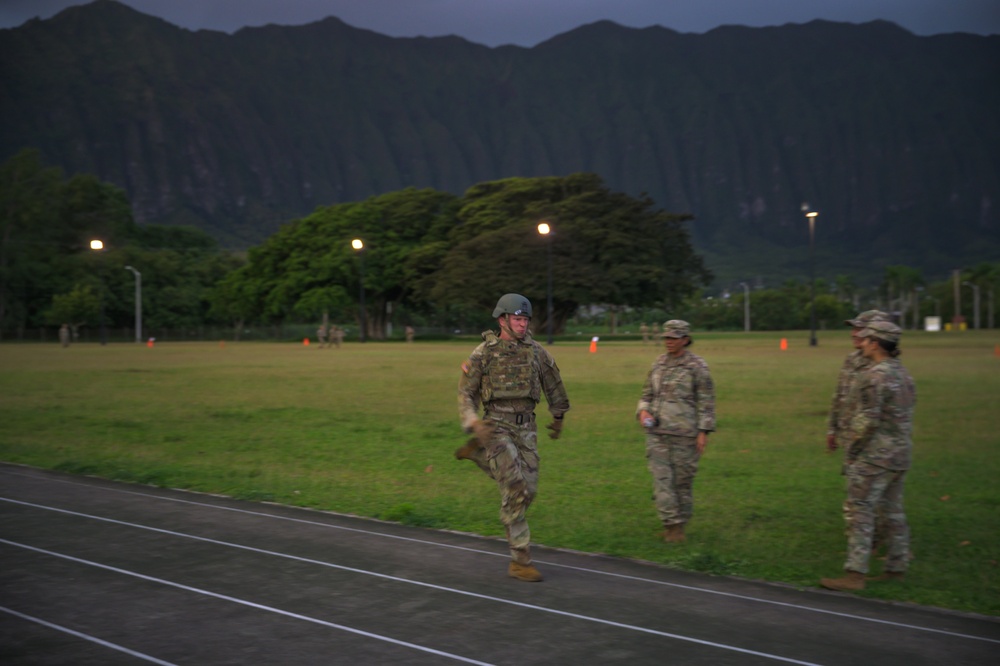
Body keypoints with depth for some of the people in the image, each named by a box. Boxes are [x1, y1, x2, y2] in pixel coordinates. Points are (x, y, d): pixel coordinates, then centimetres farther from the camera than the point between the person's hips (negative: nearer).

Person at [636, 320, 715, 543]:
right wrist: (643, 411, -1)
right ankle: (671, 524, -1)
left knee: (683, 481, 4)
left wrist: (704, 432, -9)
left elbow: (706, 402, -4)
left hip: (684, 433, -4)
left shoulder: (697, 366, -3)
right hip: (657, 432, 4)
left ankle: (679, 526, 14)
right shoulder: (658, 364, 11)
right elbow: (647, 394, 19)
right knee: (662, 479, -4)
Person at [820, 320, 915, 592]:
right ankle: (897, 567, 20)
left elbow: (867, 420, -20)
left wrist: (851, 453, -9)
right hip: (900, 455, 9)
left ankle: (855, 575, -10)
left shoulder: (874, 376, -17)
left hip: (874, 456, -9)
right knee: (893, 511, 15)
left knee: (859, 511, -7)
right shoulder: (903, 373, 12)